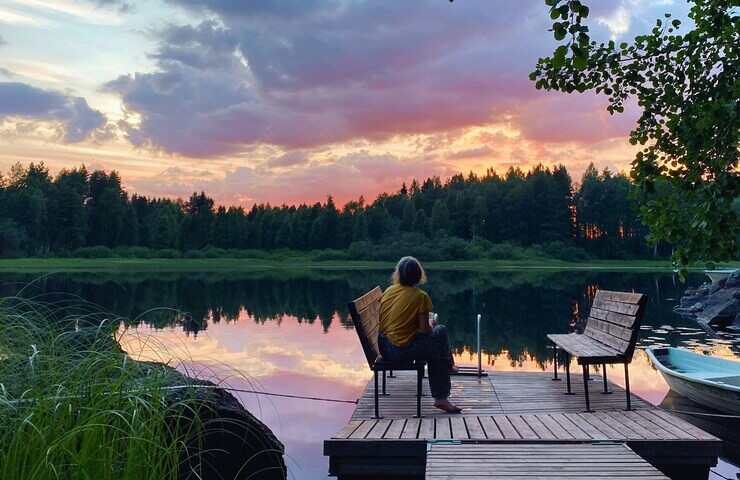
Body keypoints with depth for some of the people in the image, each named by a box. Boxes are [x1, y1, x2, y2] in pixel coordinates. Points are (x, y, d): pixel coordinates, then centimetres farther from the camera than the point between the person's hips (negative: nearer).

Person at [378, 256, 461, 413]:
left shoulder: (388, 291, 5)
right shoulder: (420, 296, -11)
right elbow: (424, 329, -13)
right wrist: (431, 324, 11)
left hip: (384, 348, 7)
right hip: (404, 350, -7)